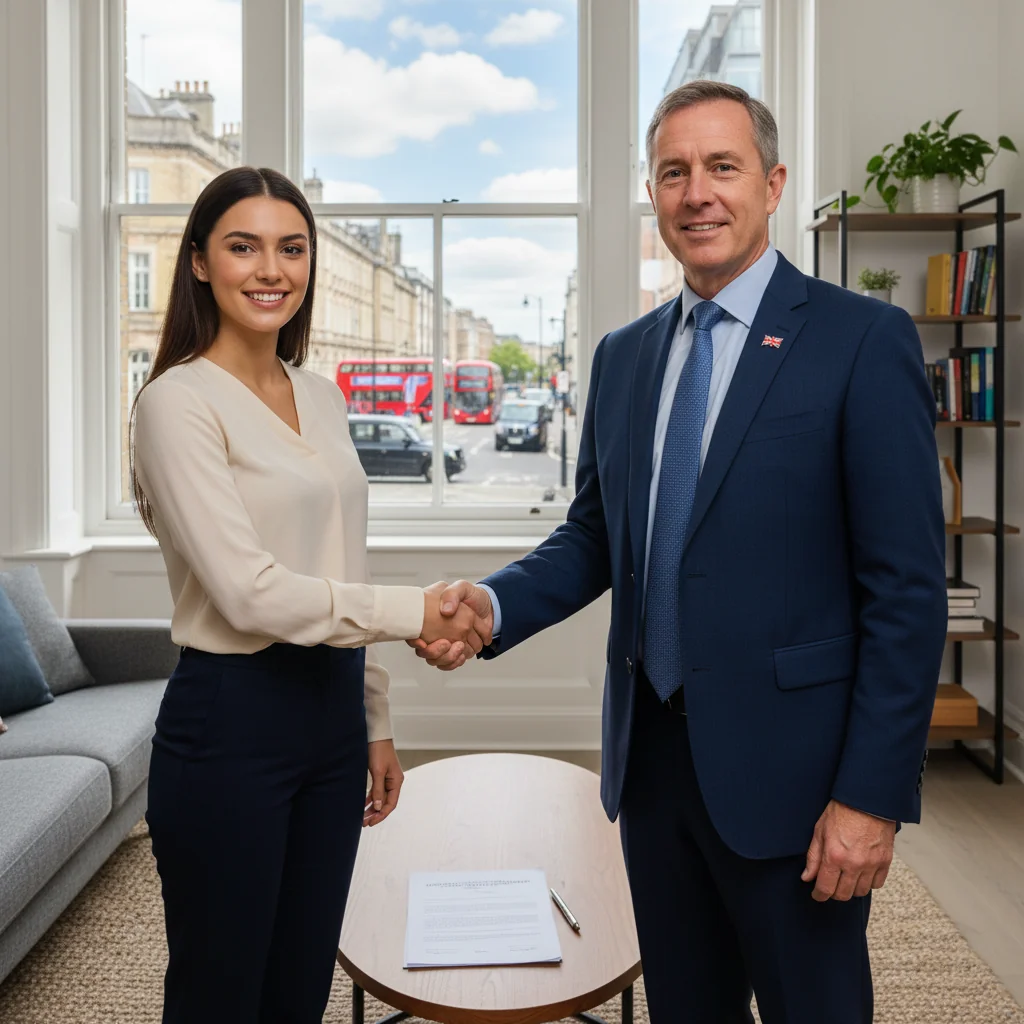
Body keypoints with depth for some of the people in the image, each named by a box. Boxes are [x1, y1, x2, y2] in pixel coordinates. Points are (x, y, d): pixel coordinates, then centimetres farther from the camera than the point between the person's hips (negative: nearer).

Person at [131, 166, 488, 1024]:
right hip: (230, 720, -7)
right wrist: (416, 612, -15)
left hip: (330, 712, 7)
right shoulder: (179, 401, -12)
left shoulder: (320, 397, 10)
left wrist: (375, 723, 15)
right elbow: (250, 592, -20)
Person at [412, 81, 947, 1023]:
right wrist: (492, 604, -7)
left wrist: (872, 794, -15)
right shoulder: (623, 355, 9)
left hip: (784, 766, -5)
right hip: (652, 756, 6)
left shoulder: (863, 341, -10)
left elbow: (907, 588, -12)